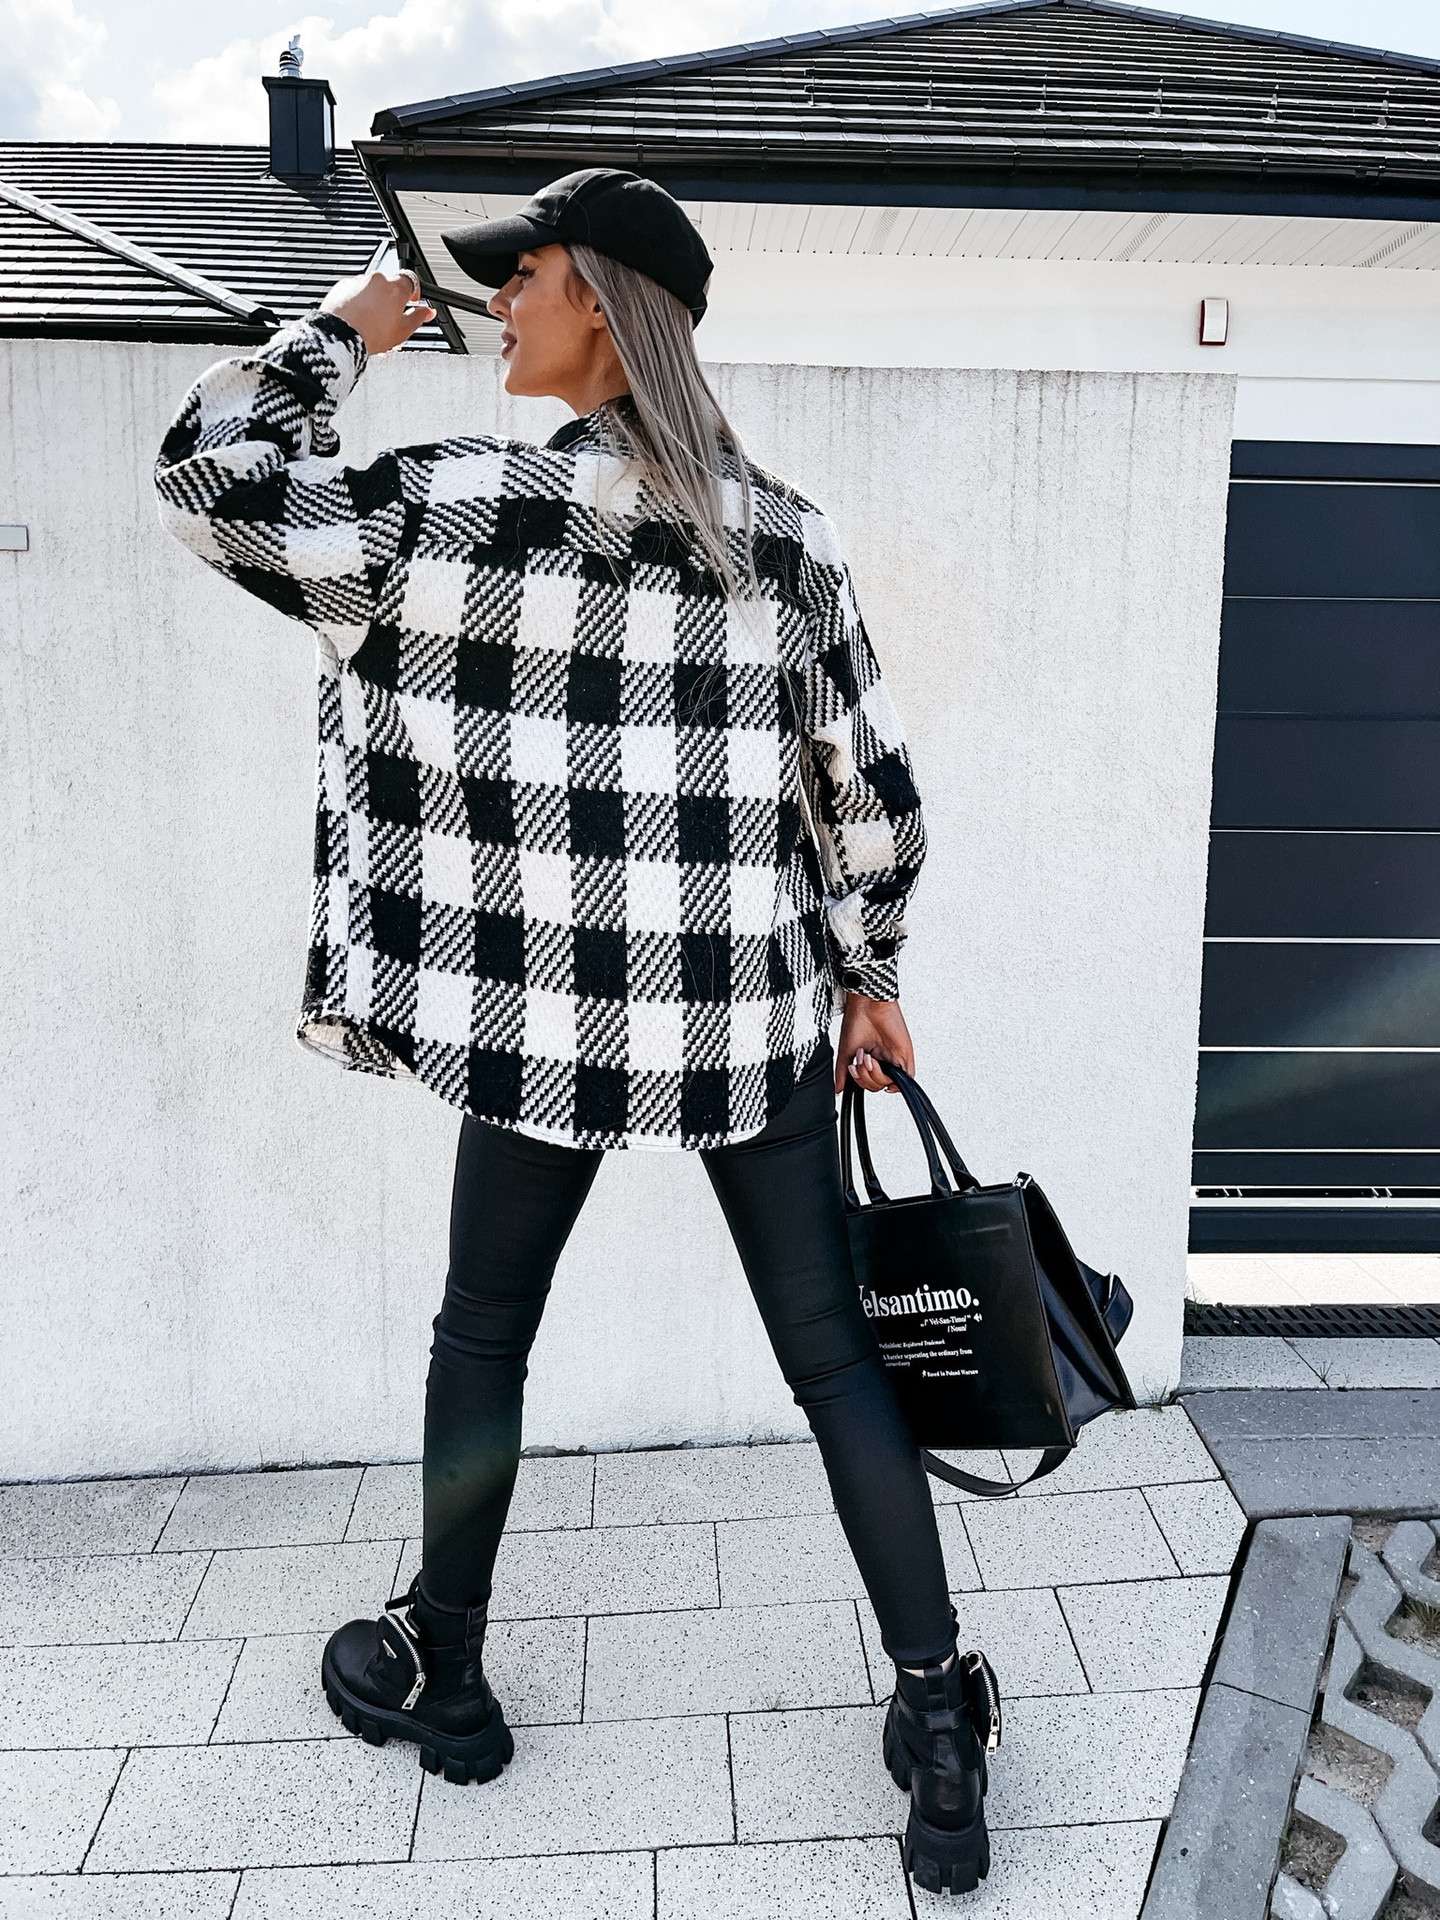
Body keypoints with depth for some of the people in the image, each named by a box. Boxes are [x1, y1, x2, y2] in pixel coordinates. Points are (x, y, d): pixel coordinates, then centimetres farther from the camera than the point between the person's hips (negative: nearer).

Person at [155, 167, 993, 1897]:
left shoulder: (464, 507, -10)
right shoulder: (784, 533, 3)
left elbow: (206, 478, 0)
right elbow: (869, 785, 7)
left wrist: (341, 330, 13)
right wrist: (868, 975, 17)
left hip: (551, 1016, -3)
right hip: (760, 1013, 3)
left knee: (482, 1340, 18)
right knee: (832, 1353, 12)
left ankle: (443, 1677, 37)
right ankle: (937, 1725, 20)